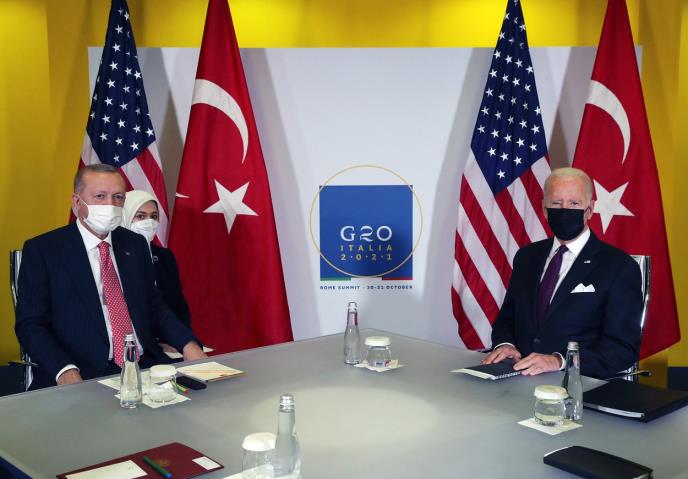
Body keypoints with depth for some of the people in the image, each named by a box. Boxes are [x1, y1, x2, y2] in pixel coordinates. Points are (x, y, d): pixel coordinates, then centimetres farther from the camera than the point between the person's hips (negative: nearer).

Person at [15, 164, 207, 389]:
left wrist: (188, 345, -1)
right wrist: (65, 371, -21)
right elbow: (30, 324, -4)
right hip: (85, 377, -5)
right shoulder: (42, 250, 0)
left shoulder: (135, 244, 15)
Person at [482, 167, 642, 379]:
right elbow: (506, 318, 21)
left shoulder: (620, 267, -3)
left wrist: (559, 360, -22)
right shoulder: (526, 257, 15)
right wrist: (504, 344, -3)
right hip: (520, 377, 5)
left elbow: (623, 348, -9)